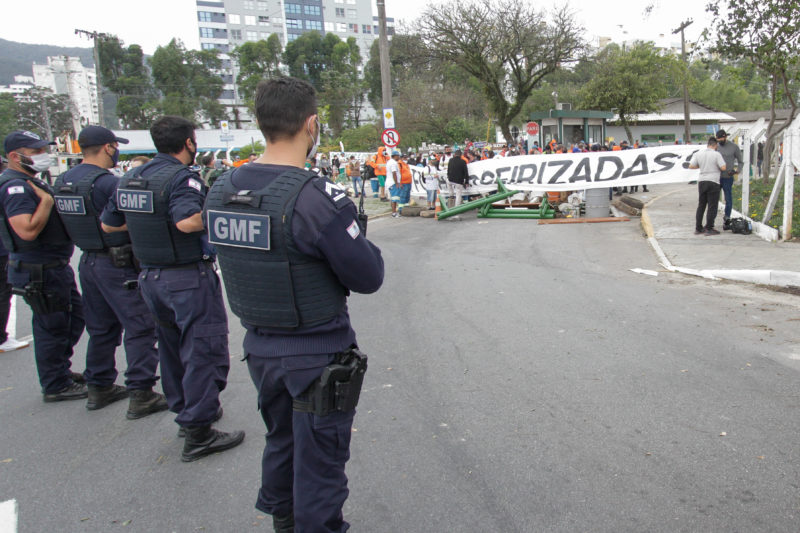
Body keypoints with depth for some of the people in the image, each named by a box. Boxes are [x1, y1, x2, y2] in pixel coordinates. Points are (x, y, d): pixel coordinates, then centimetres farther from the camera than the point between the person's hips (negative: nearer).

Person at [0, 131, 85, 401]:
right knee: (52, 327, 1)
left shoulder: (31, 182, 14)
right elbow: (28, 230, -31)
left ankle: (60, 370, 36)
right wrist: (46, 200, -23)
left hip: (56, 266, 11)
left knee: (75, 317, 20)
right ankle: (56, 386, 15)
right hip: (39, 272, -11)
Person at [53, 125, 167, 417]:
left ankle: (99, 388, 28)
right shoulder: (107, 182, -19)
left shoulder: (62, 181, 8)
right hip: (119, 264, -8)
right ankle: (140, 395, 0)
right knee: (140, 327, -2)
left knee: (101, 328, 18)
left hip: (88, 261, 9)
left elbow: (72, 221, 16)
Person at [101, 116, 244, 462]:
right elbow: (188, 221, -32)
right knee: (204, 349, -2)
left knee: (172, 347, 20)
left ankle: (184, 410, 35)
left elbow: (108, 224, 16)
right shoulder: (181, 177, -16)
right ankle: (198, 432, 1)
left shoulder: (129, 179, 9)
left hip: (151, 277, 9)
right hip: (189, 278, -8)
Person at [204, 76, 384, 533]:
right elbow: (369, 277, -18)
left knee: (281, 444, 27)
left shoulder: (222, 190, -3)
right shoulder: (317, 197, -25)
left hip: (259, 348, 7)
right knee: (319, 463, 11)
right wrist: (356, 233, 1)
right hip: (319, 356, -7)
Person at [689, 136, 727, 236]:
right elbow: (723, 168, -10)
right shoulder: (716, 154, -8)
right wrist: (717, 165, 10)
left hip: (702, 181, 5)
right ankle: (709, 229, -2)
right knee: (712, 206, 0)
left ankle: (698, 228, 13)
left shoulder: (699, 154, 4)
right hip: (713, 182, -5)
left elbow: (691, 166, 4)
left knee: (701, 206, 12)